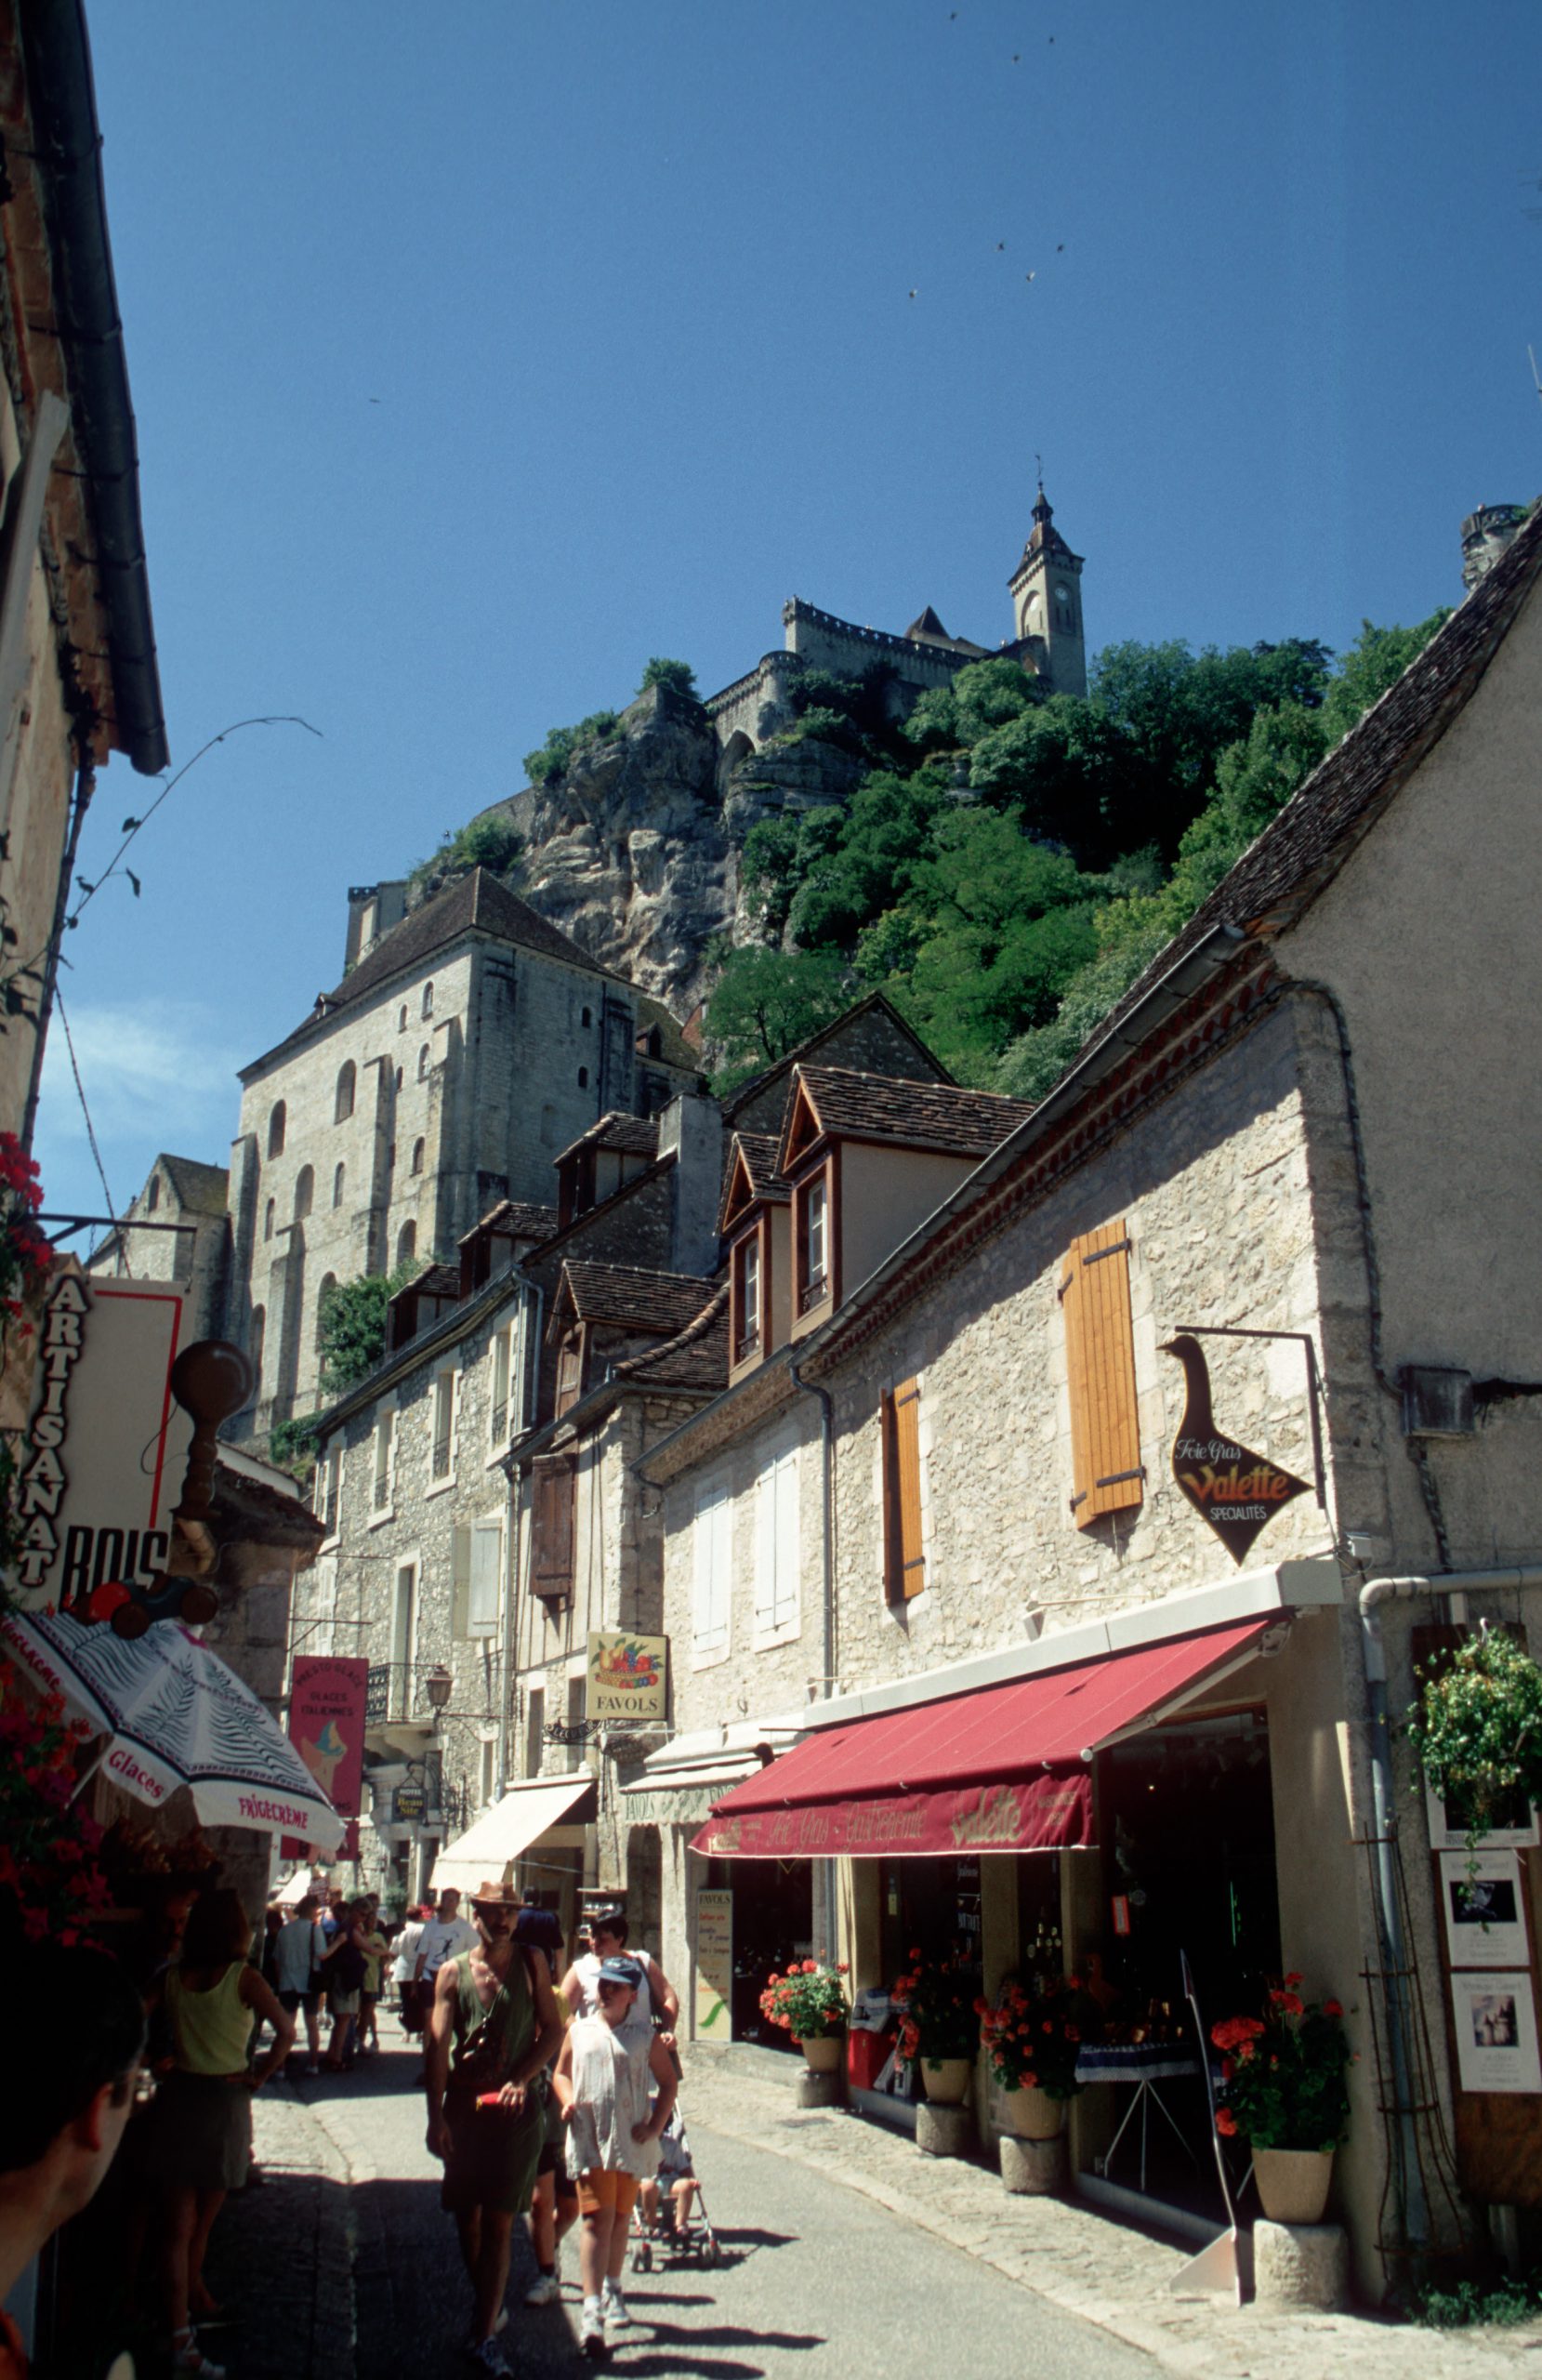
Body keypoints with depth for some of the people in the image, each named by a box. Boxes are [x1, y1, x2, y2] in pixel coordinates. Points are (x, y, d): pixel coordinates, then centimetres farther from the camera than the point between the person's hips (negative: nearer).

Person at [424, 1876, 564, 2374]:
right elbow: (437, 2046, -4)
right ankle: (488, 2303, 35)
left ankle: (484, 2334, 2)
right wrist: (436, 2117, -11)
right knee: (466, 2216, 12)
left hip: (516, 2108, -1)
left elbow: (553, 2030, 3)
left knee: (498, 2221, -4)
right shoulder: (453, 1972, 1)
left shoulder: (530, 1964, 2)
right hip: (464, 2105, 2)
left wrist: (521, 2079, -11)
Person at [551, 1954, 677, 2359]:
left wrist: (655, 2125, -1)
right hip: (589, 2139, -1)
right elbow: (561, 2072, 18)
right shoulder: (579, 2031, 7)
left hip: (631, 2140, 1)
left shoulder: (645, 2037, 2)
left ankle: (612, 2290, 34)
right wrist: (568, 2101, -2)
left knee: (620, 2219, 14)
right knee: (597, 2219, -12)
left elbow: (668, 2081, 9)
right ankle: (592, 2310, -15)